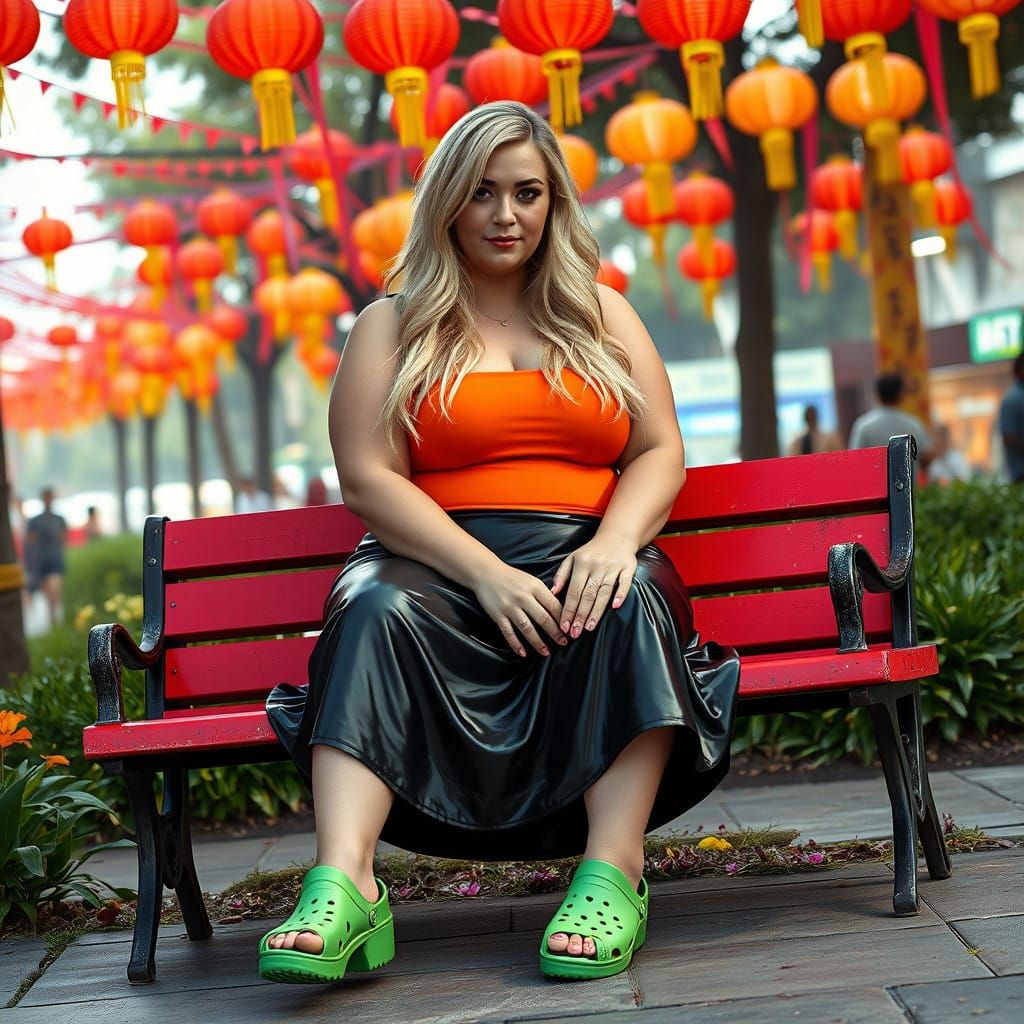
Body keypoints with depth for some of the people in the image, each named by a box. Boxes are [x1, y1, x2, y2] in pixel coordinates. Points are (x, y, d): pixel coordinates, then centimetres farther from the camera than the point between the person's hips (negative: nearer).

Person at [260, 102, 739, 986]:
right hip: (443, 565, -1)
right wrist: (486, 574, -17)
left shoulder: (602, 316, 20)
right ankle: (344, 890, -48)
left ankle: (613, 876, -41)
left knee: (629, 597, -33)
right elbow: (369, 479, -2)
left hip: (581, 559, 1)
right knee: (374, 608, -33)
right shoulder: (394, 327, 12)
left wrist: (612, 541, -14)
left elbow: (659, 454, 10)